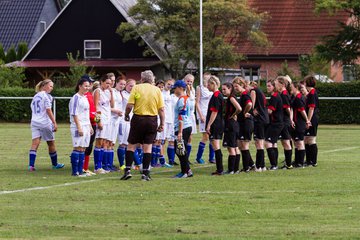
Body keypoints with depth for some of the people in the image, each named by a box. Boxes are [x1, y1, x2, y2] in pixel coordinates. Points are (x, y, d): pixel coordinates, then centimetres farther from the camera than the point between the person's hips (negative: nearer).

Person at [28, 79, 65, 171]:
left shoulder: (35, 96, 15)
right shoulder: (47, 96, -8)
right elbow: (48, 110, -15)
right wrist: (54, 123, -15)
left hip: (34, 122, 6)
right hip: (45, 122, -6)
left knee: (35, 144, -4)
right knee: (51, 144, 11)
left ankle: (31, 165, -18)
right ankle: (55, 164, 24)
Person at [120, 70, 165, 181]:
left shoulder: (136, 88, -2)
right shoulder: (157, 90, 3)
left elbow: (129, 105, -9)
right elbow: (161, 109, 0)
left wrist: (126, 115, 9)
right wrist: (162, 124, 7)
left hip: (138, 119, -1)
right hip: (152, 120, 1)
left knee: (131, 146, 7)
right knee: (148, 147, 5)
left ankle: (127, 170, -1)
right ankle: (145, 173, 2)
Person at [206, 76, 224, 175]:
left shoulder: (216, 96, -15)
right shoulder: (218, 95, 16)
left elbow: (214, 112, -19)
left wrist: (209, 125, -17)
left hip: (215, 125, -10)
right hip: (219, 124, 10)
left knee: (216, 147, -8)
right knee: (217, 147, 13)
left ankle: (219, 169, -9)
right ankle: (219, 169, 15)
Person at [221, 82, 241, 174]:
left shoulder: (231, 98, -14)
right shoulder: (230, 98, 14)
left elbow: (239, 109, -27)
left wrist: (233, 116, -13)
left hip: (230, 124, -10)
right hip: (234, 125, 10)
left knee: (231, 148, -8)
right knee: (235, 147, 12)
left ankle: (231, 170, -7)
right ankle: (235, 168, 16)